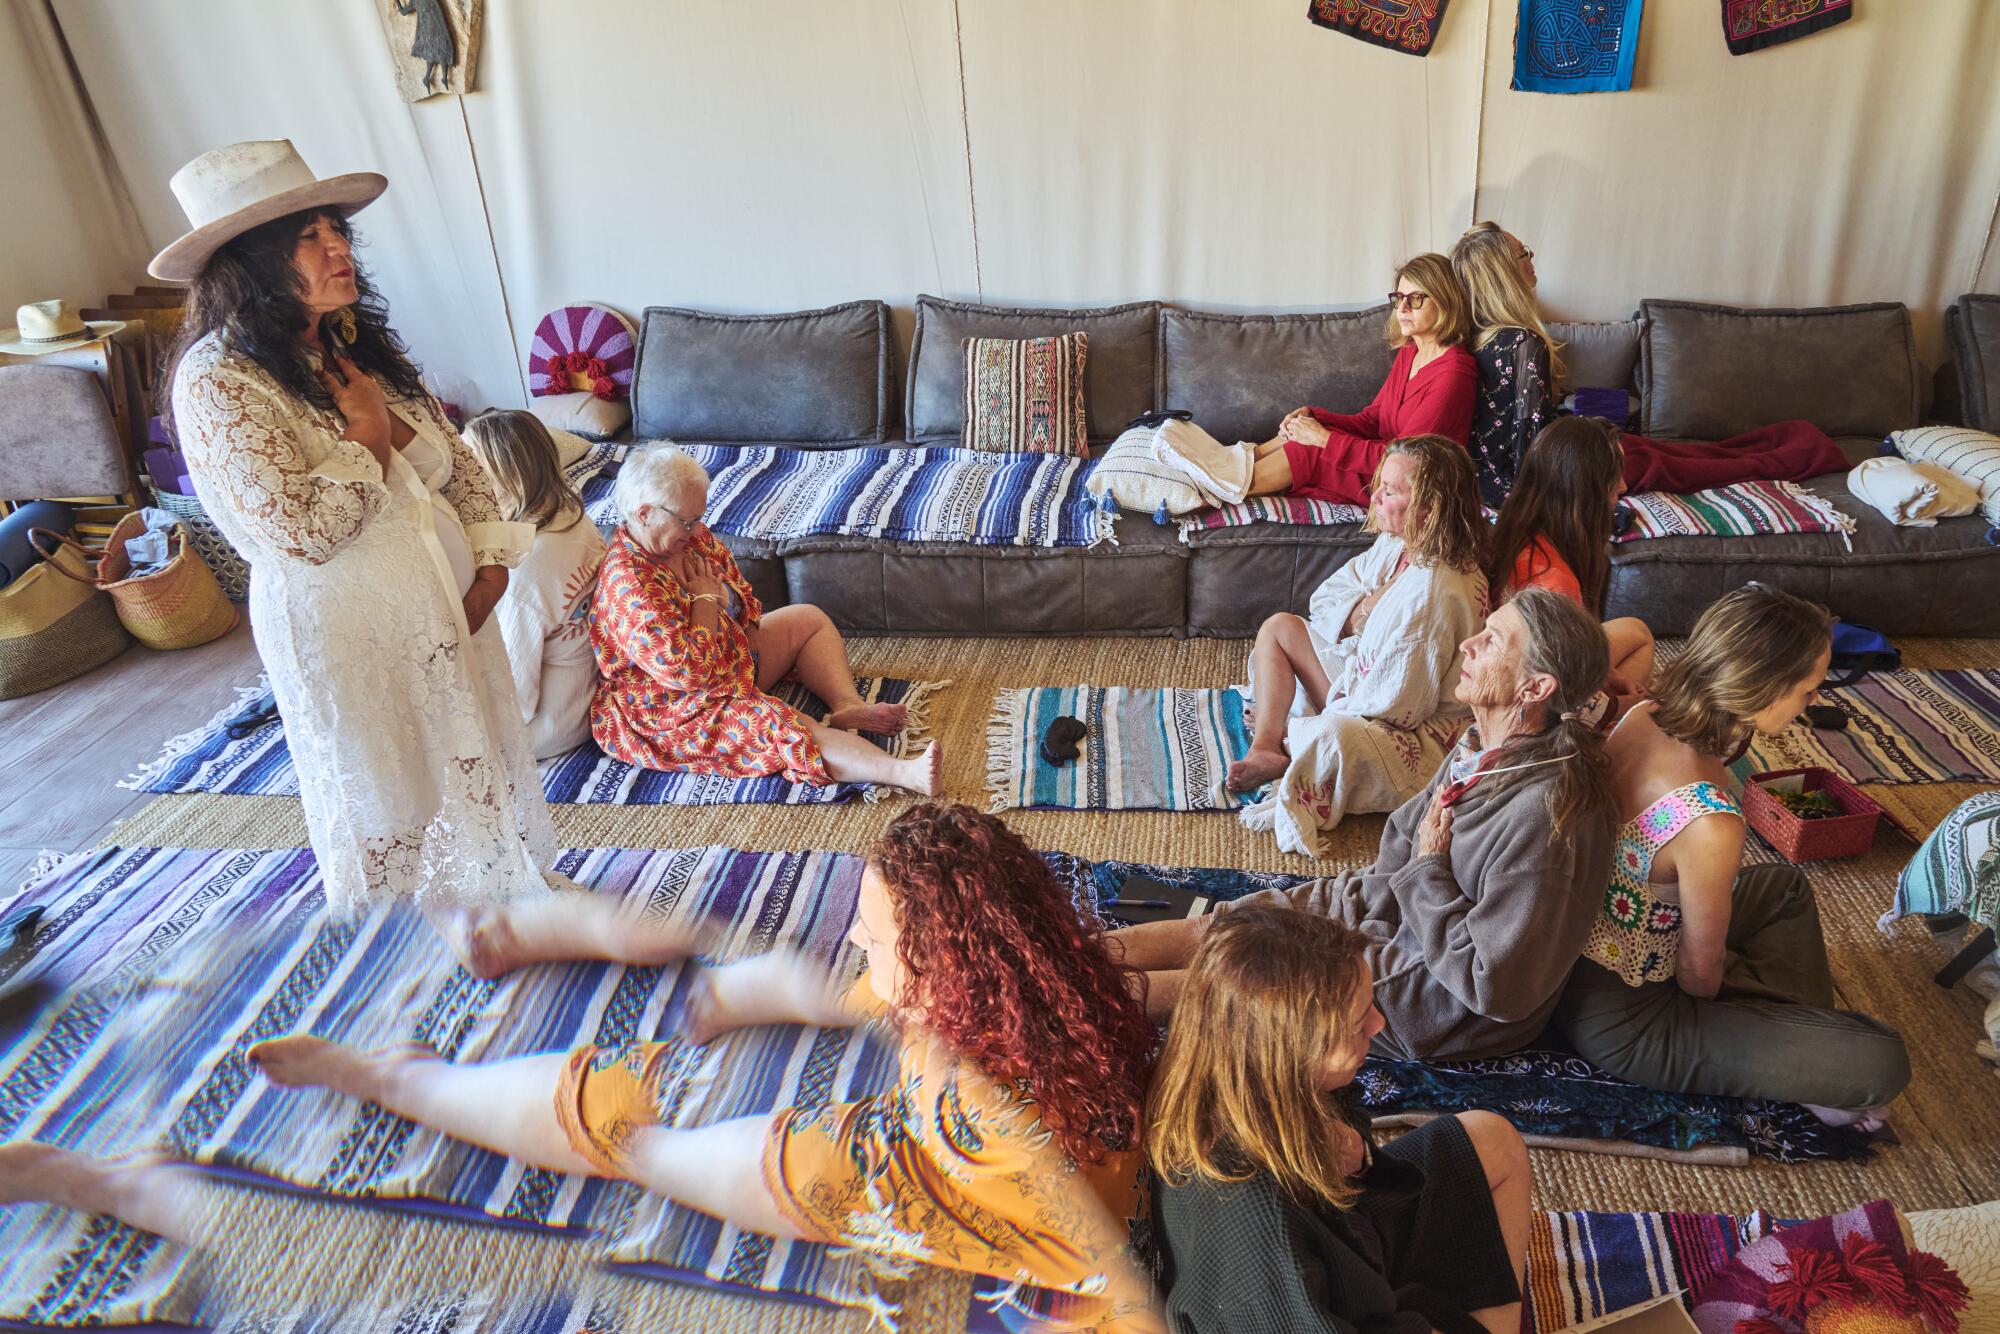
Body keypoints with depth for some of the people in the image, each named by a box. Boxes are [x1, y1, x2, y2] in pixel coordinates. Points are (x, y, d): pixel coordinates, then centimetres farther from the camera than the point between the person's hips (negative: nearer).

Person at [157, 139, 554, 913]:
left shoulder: (356, 342, 3)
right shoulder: (217, 380, -19)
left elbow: (456, 457, 7)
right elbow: (303, 533, -26)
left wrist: (490, 563, -5)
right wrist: (367, 428, -17)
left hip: (444, 604, 7)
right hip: (350, 633, -6)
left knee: (472, 762, 21)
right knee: (389, 798, 13)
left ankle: (492, 893, 44)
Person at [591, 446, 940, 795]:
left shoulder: (690, 536, -5)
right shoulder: (627, 586, -31)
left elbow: (738, 591, 11)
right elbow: (690, 670, -36)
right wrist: (705, 598, -24)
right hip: (670, 714, -10)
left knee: (809, 619, 11)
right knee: (790, 729, -29)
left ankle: (848, 705, -12)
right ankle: (903, 773, -42)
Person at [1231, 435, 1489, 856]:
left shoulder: (1434, 592, -31)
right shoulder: (1396, 545, -3)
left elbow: (1395, 704, -28)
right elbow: (1324, 597, 9)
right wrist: (1359, 612, -15)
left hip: (1418, 732, -10)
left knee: (1333, 735, -41)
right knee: (1279, 627, 5)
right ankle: (1265, 750, -9)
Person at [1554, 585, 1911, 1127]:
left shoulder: (1641, 717, -11)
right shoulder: (1711, 826, -34)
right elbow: (1700, 972, -18)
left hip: (1574, 952, 9)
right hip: (1619, 1021, -9)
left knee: (1786, 886, 27)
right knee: (1881, 1062, -11)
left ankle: (1808, 1038, 30)